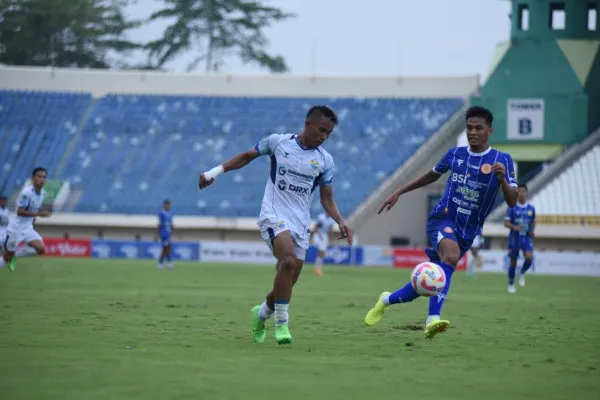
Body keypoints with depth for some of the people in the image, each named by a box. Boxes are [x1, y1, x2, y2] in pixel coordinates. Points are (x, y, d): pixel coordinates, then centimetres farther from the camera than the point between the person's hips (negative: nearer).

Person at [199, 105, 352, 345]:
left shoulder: (325, 161, 6)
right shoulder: (278, 142, -1)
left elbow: (327, 199, 10)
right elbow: (247, 156, 12)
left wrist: (340, 222, -6)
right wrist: (216, 171, 7)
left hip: (301, 224, 4)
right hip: (274, 215, -4)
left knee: (287, 282, 5)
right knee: (288, 261, -29)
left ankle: (262, 313, 36)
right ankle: (281, 323, -21)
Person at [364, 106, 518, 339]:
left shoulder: (502, 160, -2)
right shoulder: (455, 154, 5)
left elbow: (512, 202, -10)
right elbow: (433, 175, 25)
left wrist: (502, 178, -29)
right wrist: (399, 193, 25)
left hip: (467, 232, 1)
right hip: (442, 218, -1)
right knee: (451, 256, -35)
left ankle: (387, 300, 31)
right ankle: (433, 319, -43)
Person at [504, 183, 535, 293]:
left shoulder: (531, 208, 6)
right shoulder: (512, 208, -4)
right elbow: (506, 223, -6)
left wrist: (532, 230, -3)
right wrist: (514, 227, -26)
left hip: (526, 238, 2)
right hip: (514, 238, -2)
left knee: (529, 257, -22)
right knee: (513, 262, 4)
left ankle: (522, 274, 8)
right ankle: (511, 284, 22)